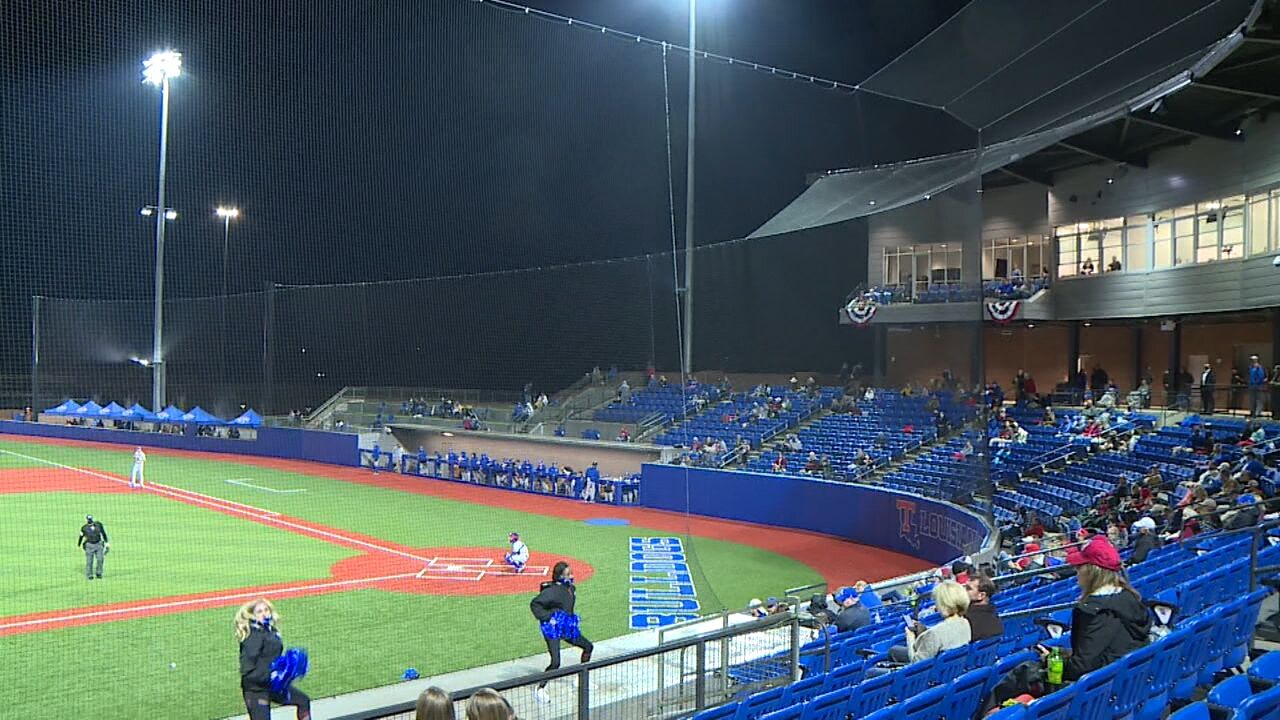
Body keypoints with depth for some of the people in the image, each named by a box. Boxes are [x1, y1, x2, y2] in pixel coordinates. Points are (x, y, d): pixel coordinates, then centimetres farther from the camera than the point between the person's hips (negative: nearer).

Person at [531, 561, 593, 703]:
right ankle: (540, 689, 0)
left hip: (566, 627, 9)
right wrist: (548, 617, -24)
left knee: (588, 647, 17)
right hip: (552, 628, -9)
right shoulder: (553, 590, -22)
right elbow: (534, 604, -25)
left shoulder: (571, 589, 3)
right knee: (556, 662, -18)